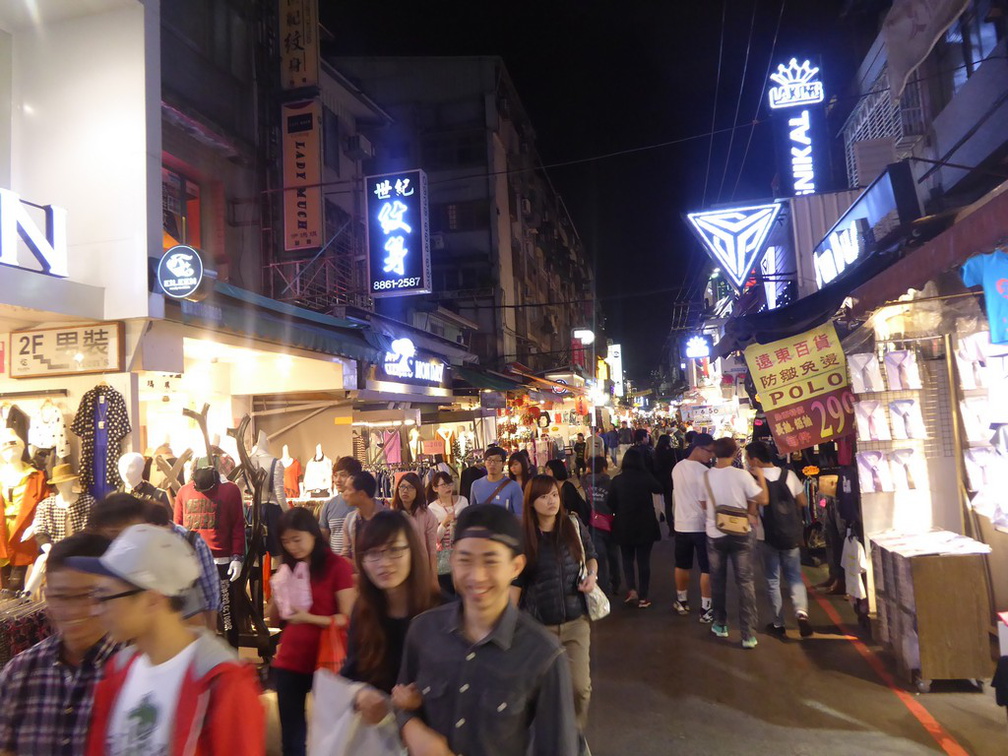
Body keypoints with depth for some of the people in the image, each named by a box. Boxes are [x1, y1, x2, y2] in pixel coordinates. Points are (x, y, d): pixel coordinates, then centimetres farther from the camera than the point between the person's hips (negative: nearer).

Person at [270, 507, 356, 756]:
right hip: (288, 661, 5)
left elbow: (347, 619, -13)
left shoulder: (338, 566, -11)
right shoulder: (287, 567, 6)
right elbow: (273, 618, 9)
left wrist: (309, 618, -25)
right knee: (291, 734, 12)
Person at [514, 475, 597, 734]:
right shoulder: (522, 536, -7)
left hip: (575, 620, 1)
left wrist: (592, 574, -8)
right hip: (538, 623, -1)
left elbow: (591, 555, 13)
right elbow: (516, 581, -1)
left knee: (580, 685, -3)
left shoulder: (574, 526, -2)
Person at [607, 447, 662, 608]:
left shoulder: (617, 480, -9)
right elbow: (658, 490, 9)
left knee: (627, 559, 18)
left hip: (624, 526, 1)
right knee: (643, 560, 10)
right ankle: (643, 597, 14)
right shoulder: (646, 477, -11)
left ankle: (631, 590, 2)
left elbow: (611, 504, -3)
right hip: (645, 526, -1)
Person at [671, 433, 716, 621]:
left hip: (681, 524, 6)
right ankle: (705, 609, 8)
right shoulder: (703, 471, -20)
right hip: (701, 526, -6)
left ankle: (682, 602, 31)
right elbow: (705, 502, -19)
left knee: (682, 566, 18)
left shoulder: (677, 468, 2)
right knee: (707, 569, 4)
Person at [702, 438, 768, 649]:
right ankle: (749, 635, 4)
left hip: (714, 534, 2)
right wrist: (760, 476, 3)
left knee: (718, 581, 17)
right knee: (745, 583, 5)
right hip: (740, 534, -2)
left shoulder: (705, 476, -6)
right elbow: (763, 500, -11)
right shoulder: (741, 475, -15)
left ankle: (720, 625, 28)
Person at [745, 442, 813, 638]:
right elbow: (803, 502, 4)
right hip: (791, 535, 3)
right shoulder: (789, 474, -4)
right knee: (795, 577, 16)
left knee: (772, 580, 11)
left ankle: (778, 624, 15)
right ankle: (801, 612, -7)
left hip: (767, 537, -3)